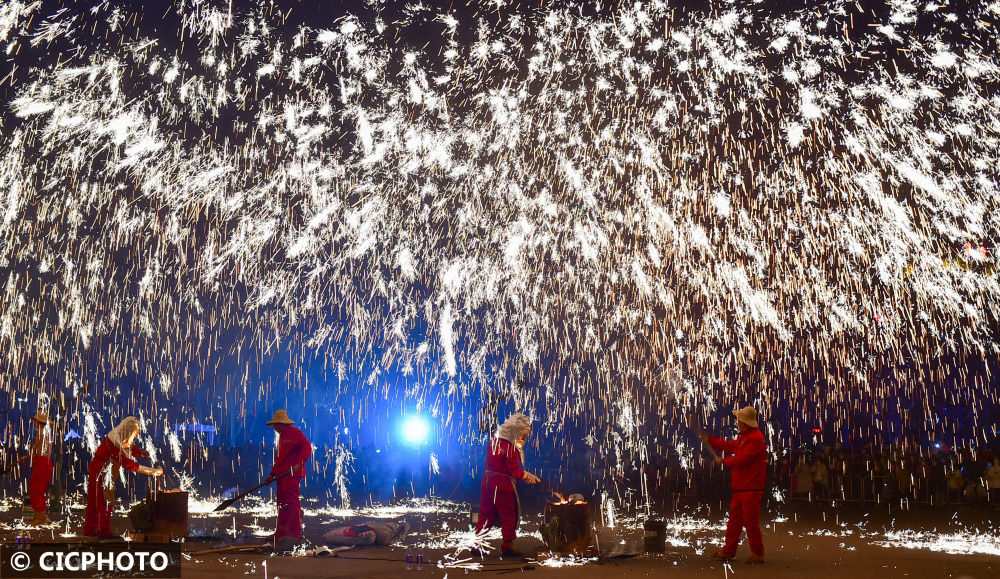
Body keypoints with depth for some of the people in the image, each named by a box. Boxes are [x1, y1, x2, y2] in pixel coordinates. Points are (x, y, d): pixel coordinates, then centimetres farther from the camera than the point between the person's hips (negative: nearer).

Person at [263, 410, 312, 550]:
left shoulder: (295, 433, -5)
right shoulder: (282, 436, 24)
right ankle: (282, 534, 17)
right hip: (282, 475, 10)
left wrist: (299, 463, -29)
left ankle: (294, 534, -15)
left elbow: (307, 448, -17)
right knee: (282, 503, 11)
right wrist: (272, 475, 22)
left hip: (292, 474, -10)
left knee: (291, 502, -14)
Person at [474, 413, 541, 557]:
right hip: (503, 484, -8)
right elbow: (514, 470, -14)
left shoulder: (494, 440, 8)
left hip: (488, 480, 8)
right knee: (509, 514, 6)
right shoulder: (510, 447, -18)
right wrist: (528, 476, 1)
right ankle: (507, 546, 12)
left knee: (486, 513, 14)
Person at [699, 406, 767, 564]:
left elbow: (742, 460, -21)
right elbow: (729, 446, 25)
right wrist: (709, 439, 25)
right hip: (740, 487, 10)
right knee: (734, 519, 13)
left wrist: (723, 461, -8)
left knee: (750, 521, -4)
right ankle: (728, 550, 20)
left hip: (751, 489, -10)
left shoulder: (755, 439, -18)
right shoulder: (744, 436, 16)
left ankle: (758, 554, 7)